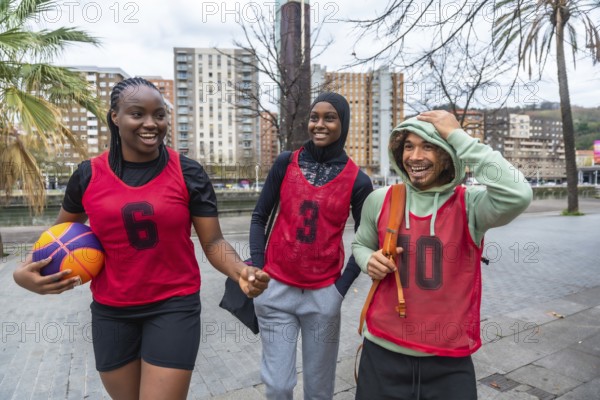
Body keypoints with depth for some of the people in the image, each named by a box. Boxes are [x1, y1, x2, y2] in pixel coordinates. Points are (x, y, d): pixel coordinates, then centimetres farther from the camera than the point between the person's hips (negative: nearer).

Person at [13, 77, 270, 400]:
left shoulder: (188, 174, -10)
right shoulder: (88, 175, -3)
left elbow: (213, 242, -10)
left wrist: (240, 272, -29)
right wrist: (25, 271, -4)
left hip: (174, 307, -3)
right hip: (110, 312, 3)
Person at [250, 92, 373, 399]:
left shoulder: (357, 181, -3)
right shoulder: (286, 163, -1)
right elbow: (259, 218, 5)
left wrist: (342, 287, -3)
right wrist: (258, 270, -3)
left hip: (323, 295, 0)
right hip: (276, 289, 1)